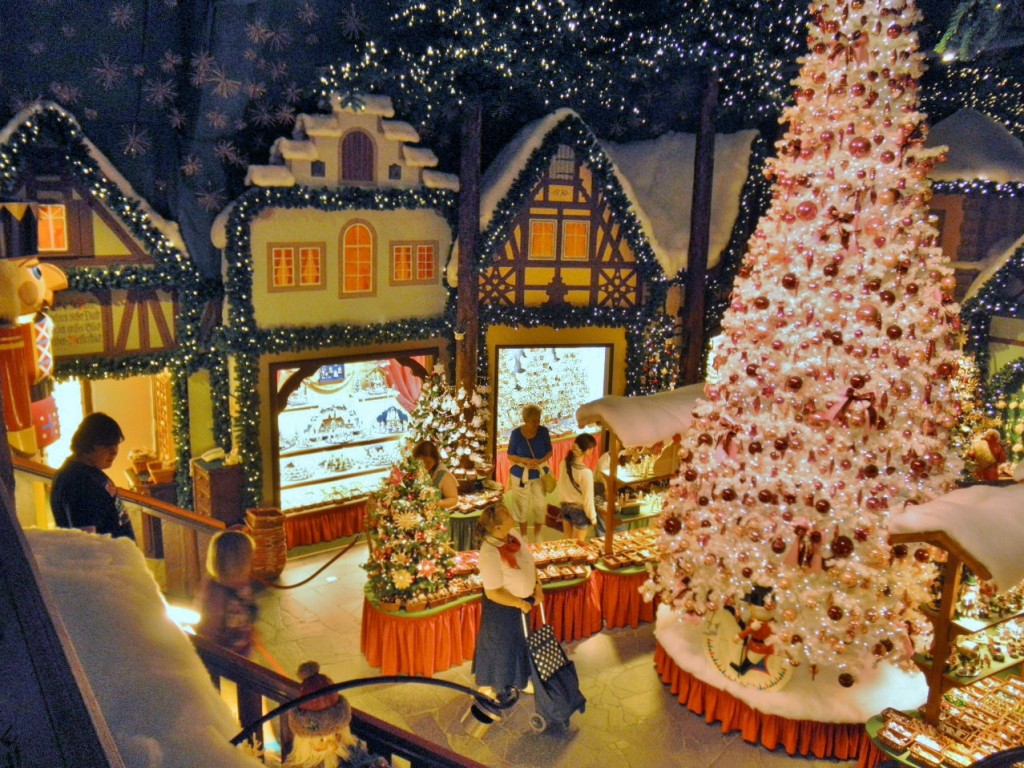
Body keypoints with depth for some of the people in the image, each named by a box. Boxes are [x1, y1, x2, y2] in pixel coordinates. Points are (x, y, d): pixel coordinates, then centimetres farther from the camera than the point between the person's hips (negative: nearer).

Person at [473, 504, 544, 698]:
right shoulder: (489, 553, -35)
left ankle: (520, 680, 51)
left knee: (520, 641, 26)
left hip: (523, 600, 8)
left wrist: (537, 585, -2)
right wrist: (520, 603, -19)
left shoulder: (513, 535, -11)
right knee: (498, 645, 15)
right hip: (502, 606, -7)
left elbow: (529, 562, 7)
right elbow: (493, 593, -29)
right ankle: (487, 684, 40)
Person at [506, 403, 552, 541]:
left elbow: (549, 452, -1)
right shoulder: (516, 433, -15)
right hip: (520, 474, -1)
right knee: (522, 507, 10)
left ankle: (537, 536, 25)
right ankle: (523, 538, 28)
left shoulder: (543, 431, -11)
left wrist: (540, 461, -21)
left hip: (539, 474, 1)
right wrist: (525, 460, -24)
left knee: (540, 506, 3)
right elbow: (510, 455, -6)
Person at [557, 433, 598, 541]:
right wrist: (592, 517, -6)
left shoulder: (565, 463, -11)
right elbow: (588, 498, -20)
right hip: (579, 510, -6)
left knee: (567, 541, 23)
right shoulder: (586, 472, -29)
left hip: (565, 506, 6)